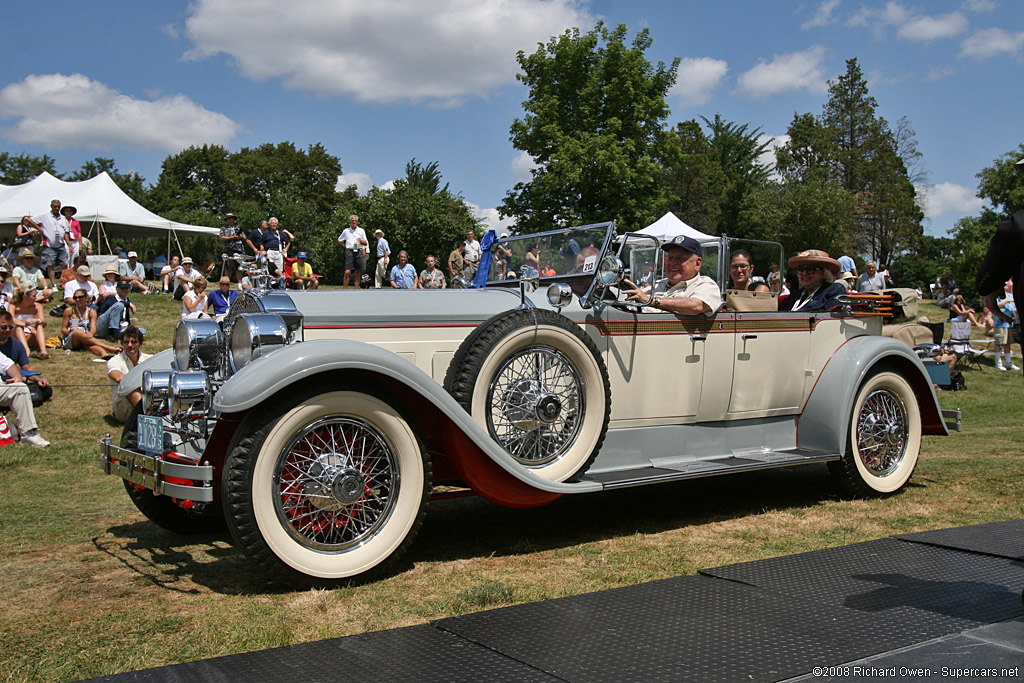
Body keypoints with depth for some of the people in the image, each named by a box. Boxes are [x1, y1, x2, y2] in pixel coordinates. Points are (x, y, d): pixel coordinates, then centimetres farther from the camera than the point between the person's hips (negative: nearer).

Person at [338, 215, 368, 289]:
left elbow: (366, 243, 12)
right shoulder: (346, 231, 10)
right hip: (350, 252, -2)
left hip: (359, 252, 2)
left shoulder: (361, 231, 12)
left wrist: (361, 241, -8)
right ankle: (344, 289, -8)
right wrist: (346, 246, 8)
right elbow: (339, 241, 21)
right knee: (347, 272, -11)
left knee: (358, 273, 2)